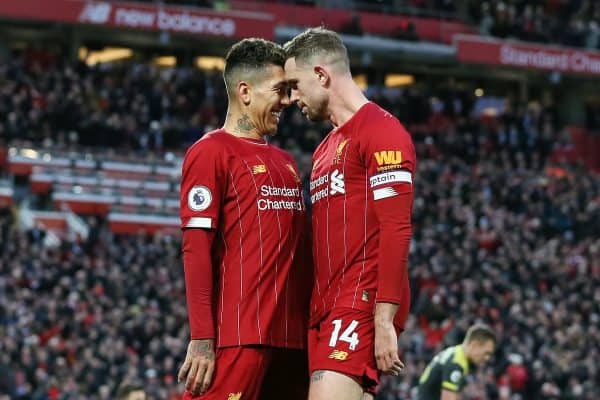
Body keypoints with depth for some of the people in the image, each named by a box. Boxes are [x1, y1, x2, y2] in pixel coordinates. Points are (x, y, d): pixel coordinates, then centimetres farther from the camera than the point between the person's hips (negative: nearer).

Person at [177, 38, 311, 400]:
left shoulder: (286, 162, 21)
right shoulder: (211, 153, -3)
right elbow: (196, 249, -10)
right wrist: (202, 339, -17)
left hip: (293, 337, 8)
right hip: (240, 337, -8)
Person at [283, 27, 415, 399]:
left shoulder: (381, 131, -6)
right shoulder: (326, 149, 23)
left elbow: (396, 229, -14)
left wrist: (384, 320, -20)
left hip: (363, 305, -9)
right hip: (326, 309, 9)